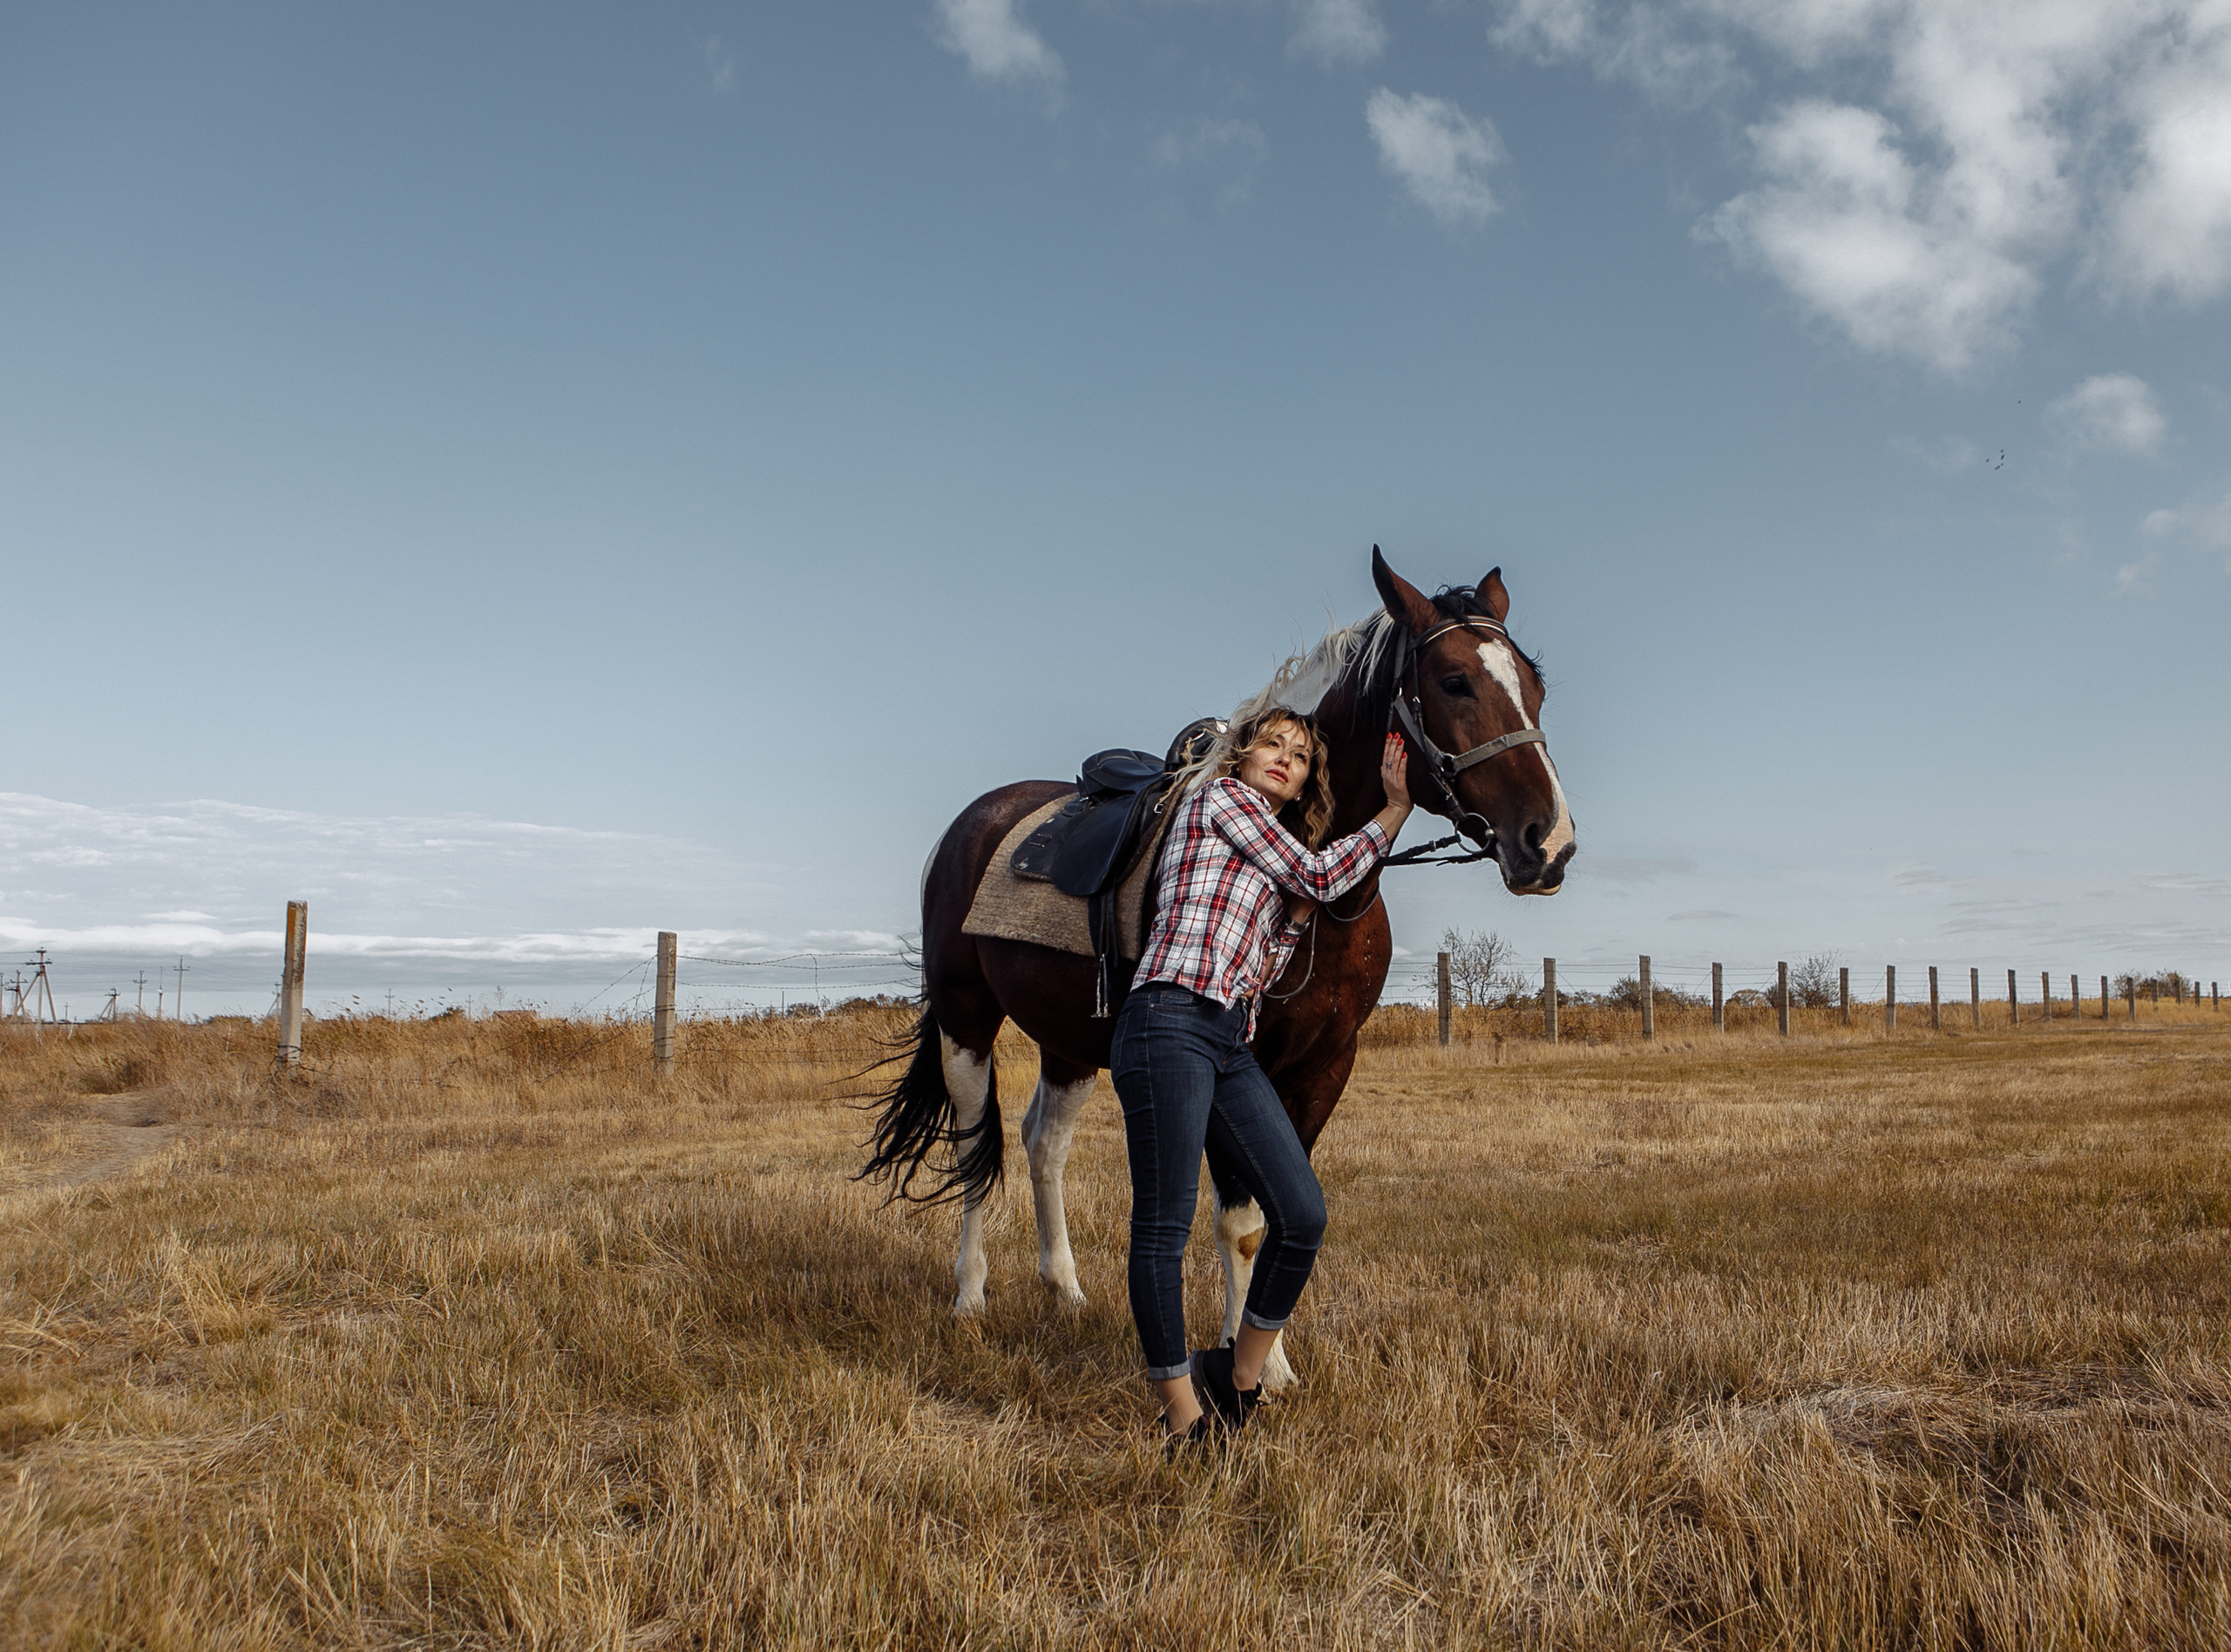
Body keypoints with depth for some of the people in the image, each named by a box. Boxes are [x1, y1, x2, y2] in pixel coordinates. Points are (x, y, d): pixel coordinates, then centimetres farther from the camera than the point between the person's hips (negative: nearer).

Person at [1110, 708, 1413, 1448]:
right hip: (1170, 1025, -8)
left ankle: (1240, 1378, 19)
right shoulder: (1220, 797, 6)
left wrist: (1304, 904, 15)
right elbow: (1319, 876, 3)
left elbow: (1262, 964, 20)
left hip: (1231, 1045, 9)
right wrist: (1397, 808, 12)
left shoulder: (1278, 865, 29)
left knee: (1303, 1215, 0)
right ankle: (1183, 1414, 5)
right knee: (1164, 1226, -4)